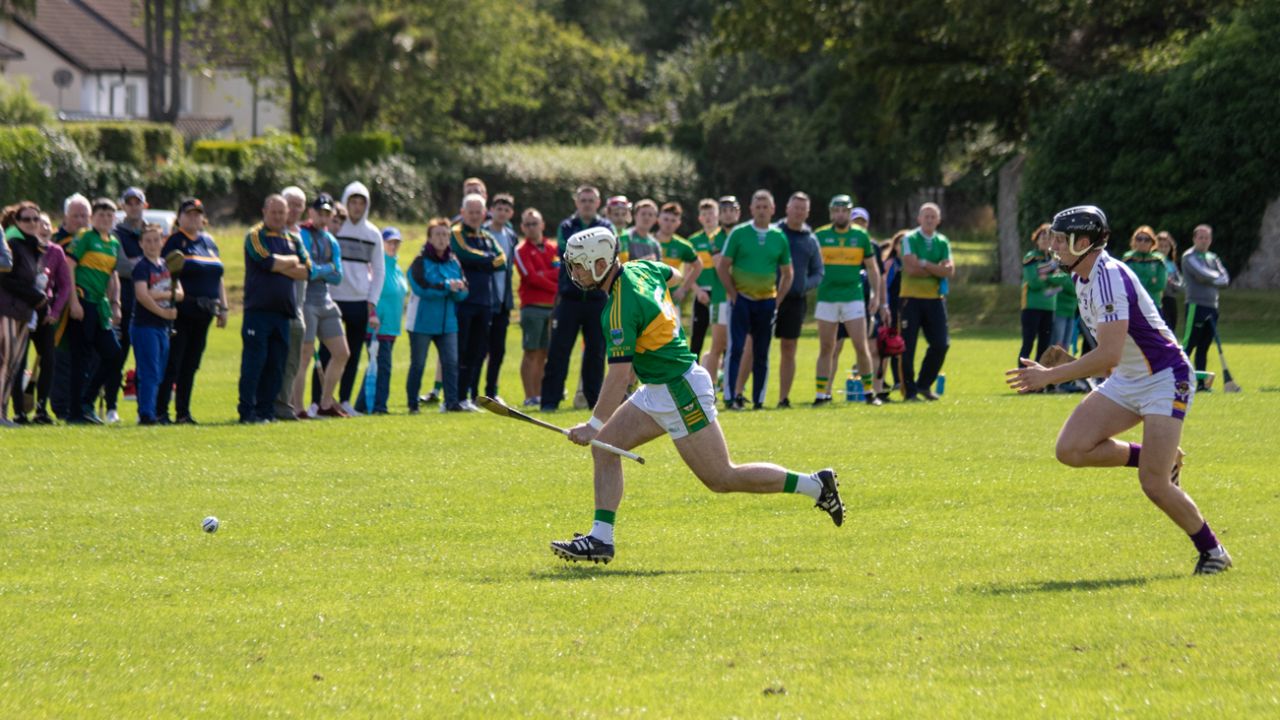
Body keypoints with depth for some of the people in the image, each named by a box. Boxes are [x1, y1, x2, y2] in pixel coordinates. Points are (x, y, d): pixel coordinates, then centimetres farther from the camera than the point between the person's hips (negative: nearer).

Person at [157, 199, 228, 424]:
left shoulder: (209, 242, 17)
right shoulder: (174, 241, -4)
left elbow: (218, 277, 22)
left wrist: (223, 307, 17)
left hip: (202, 312, 7)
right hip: (181, 310, -7)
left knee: (191, 365, 10)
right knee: (172, 363, -8)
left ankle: (183, 412, 15)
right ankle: (160, 412, -7)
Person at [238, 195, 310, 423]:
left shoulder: (293, 239, 17)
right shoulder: (255, 236, 0)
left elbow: (306, 270, 6)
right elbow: (267, 261, -15)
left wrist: (278, 266, -5)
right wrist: (291, 262, 1)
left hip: (283, 310, 6)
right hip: (258, 308, -6)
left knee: (276, 365, 5)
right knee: (254, 361, -9)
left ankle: (266, 410, 10)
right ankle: (247, 411, -7)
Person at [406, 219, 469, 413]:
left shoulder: (454, 263, 8)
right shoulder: (420, 262, -6)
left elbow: (463, 292, 4)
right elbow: (421, 287, -19)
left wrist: (457, 289, -19)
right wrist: (447, 286, -19)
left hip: (447, 322, 4)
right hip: (422, 322, -4)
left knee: (451, 361, -3)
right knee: (418, 364, 3)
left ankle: (452, 402, -1)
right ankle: (413, 404, 10)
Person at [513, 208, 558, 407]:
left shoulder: (553, 247, 14)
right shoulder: (521, 250, 0)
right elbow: (532, 278, -10)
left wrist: (544, 275, -13)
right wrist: (558, 288, -7)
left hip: (552, 306, 5)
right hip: (532, 306, -5)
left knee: (543, 353, 6)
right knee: (531, 352, -6)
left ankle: (539, 394, 9)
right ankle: (530, 396, -6)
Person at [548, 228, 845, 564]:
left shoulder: (621, 309, -24)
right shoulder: (641, 269, 2)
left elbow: (620, 376, -26)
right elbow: (675, 277, 25)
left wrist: (593, 425, -20)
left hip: (681, 391, -10)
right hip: (657, 391, 10)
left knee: (722, 479, -3)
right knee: (604, 447, 4)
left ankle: (815, 485, 6)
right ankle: (600, 539, 2)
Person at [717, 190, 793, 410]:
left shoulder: (779, 238, 6)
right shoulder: (739, 233, -2)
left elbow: (787, 273, 15)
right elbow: (722, 266, 0)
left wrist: (778, 299, 5)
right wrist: (732, 293, -6)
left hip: (767, 301, 3)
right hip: (741, 299, -3)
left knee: (762, 354, 5)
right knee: (735, 348, -9)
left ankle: (758, 399, 10)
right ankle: (730, 397, -8)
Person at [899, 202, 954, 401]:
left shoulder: (943, 242, 11)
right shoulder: (909, 239, -2)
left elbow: (950, 271, -4)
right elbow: (910, 268, -16)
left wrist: (924, 264, -14)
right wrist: (937, 270, -9)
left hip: (935, 298, 4)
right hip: (912, 297, -4)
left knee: (941, 344, -3)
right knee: (908, 345, -4)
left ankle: (924, 384, 14)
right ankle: (909, 390, 3)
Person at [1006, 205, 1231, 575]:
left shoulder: (1109, 277, -24)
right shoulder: (1084, 278, 6)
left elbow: (1108, 354, -31)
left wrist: (1049, 376, -28)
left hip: (1165, 378, -9)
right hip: (1125, 381, 9)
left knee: (1154, 485, -14)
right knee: (1071, 449, -9)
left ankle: (1212, 551, 8)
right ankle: (1163, 459, 10)